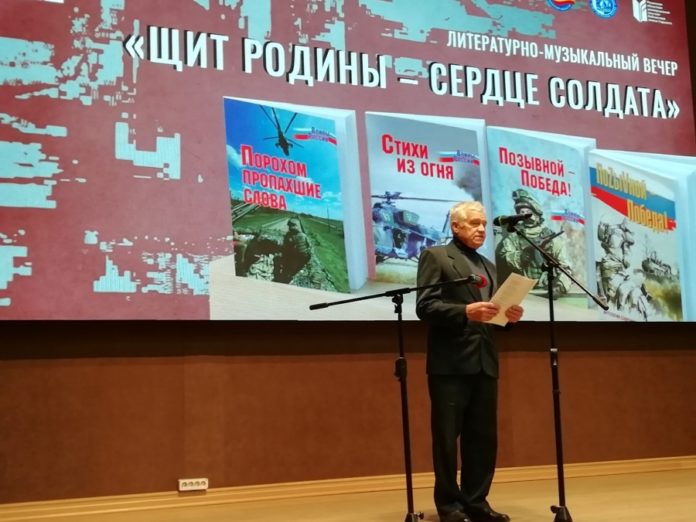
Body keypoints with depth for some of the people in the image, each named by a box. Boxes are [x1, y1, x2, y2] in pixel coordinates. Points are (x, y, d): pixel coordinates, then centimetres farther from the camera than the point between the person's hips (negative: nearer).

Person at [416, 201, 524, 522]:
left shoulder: (488, 266, 21)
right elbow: (425, 306, -11)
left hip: (484, 363, 7)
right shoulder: (435, 256, -1)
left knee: (484, 437, 8)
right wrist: (465, 312, -25)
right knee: (447, 437, 1)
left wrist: (508, 315, -2)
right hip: (450, 363, -7)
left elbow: (490, 312, 19)